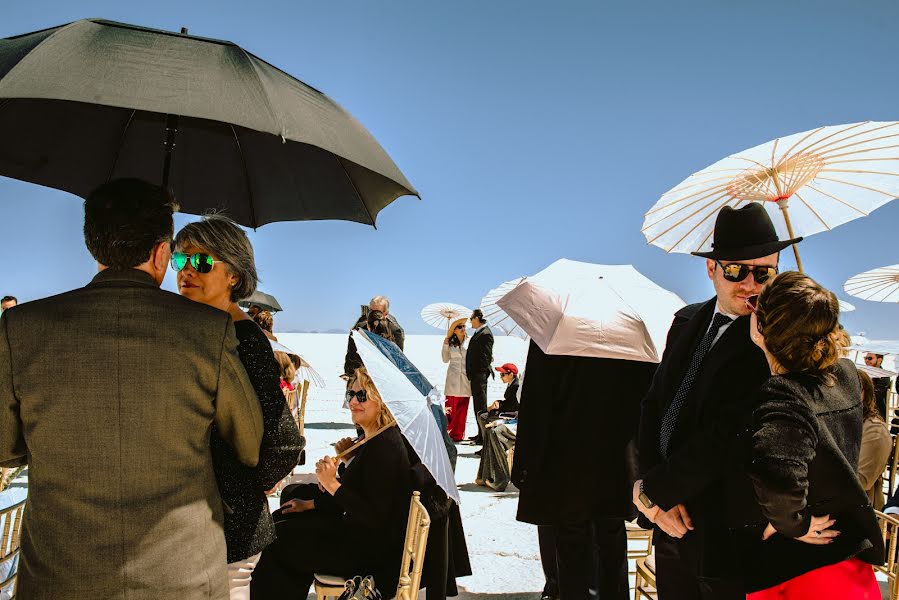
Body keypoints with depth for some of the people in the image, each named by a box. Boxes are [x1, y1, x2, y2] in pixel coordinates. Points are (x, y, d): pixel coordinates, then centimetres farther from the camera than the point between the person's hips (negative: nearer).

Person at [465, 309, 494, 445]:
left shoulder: (485, 334, -14)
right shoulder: (479, 333, 16)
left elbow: (486, 356, -19)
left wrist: (481, 373, -20)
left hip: (480, 374, -10)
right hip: (475, 374, 10)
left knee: (481, 405, -6)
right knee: (478, 404, 14)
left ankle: (483, 435, -1)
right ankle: (481, 433, 22)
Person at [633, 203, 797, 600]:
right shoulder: (687, 322, 5)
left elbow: (727, 436, -23)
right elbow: (654, 406, 3)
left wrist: (652, 490, -15)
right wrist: (658, 493, -8)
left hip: (725, 536, -6)